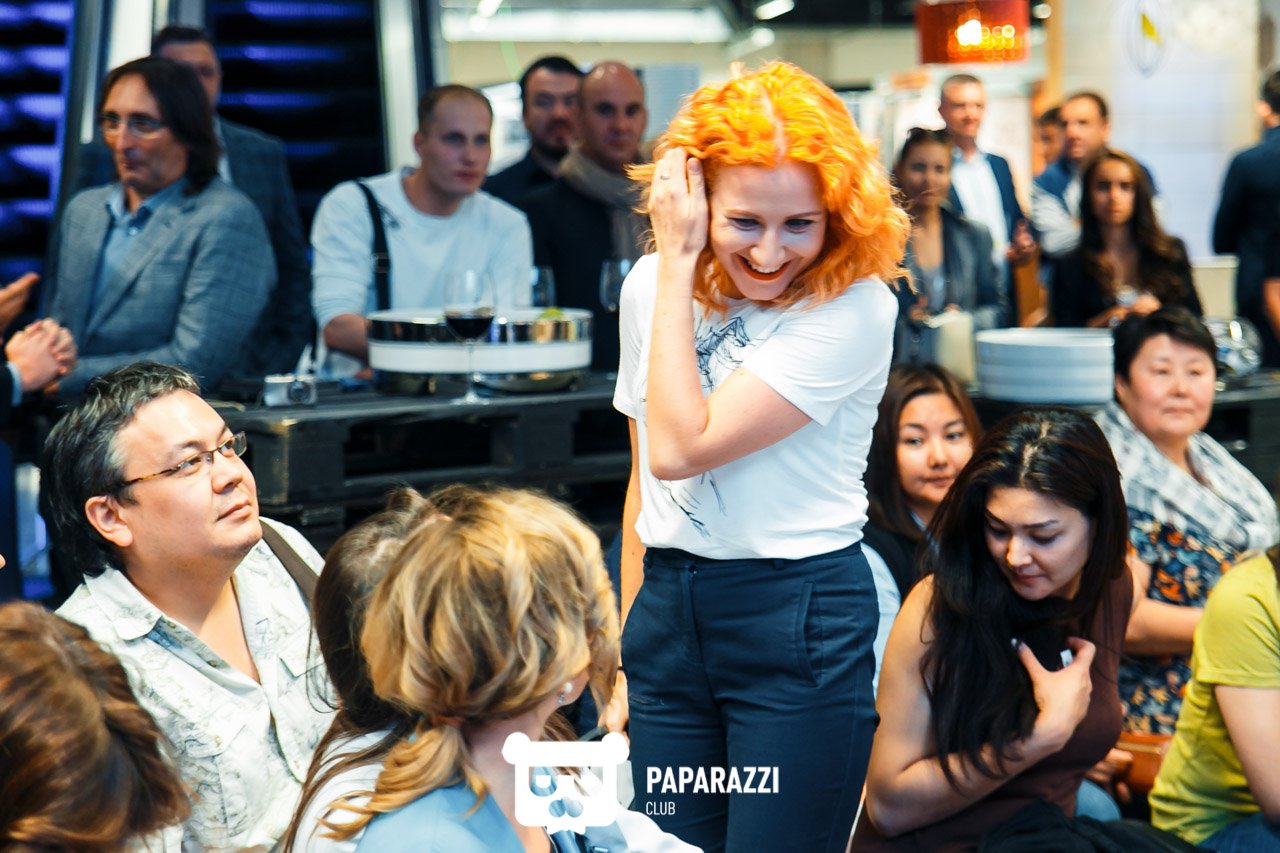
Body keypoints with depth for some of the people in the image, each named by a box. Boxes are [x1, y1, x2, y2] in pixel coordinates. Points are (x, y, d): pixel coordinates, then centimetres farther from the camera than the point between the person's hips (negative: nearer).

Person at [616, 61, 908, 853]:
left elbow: (680, 448, -22)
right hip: (668, 605, 5)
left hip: (801, 619, -5)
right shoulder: (649, 285, 4)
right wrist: (627, 636, 13)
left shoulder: (854, 306, -14)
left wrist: (678, 263, -18)